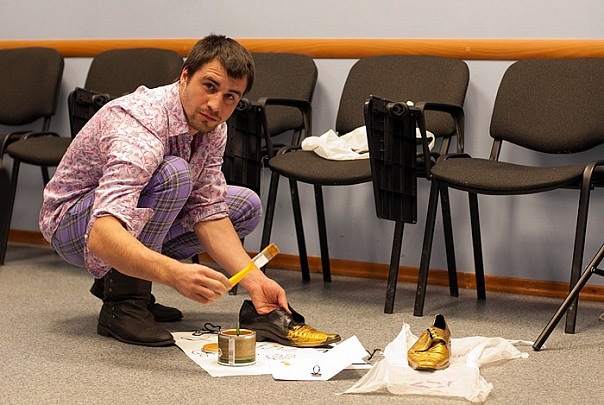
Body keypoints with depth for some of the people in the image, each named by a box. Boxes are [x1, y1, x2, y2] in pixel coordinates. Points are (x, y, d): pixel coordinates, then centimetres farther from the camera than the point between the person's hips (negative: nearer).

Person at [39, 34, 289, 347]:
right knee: (173, 174, -34)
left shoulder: (212, 128, -8)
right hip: (72, 222, -9)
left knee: (246, 207, 3)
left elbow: (208, 214, -9)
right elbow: (102, 236, -48)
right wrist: (174, 274, -61)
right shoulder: (140, 128, -36)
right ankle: (123, 300, -19)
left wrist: (255, 282, -21)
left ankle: (116, 279, 7)